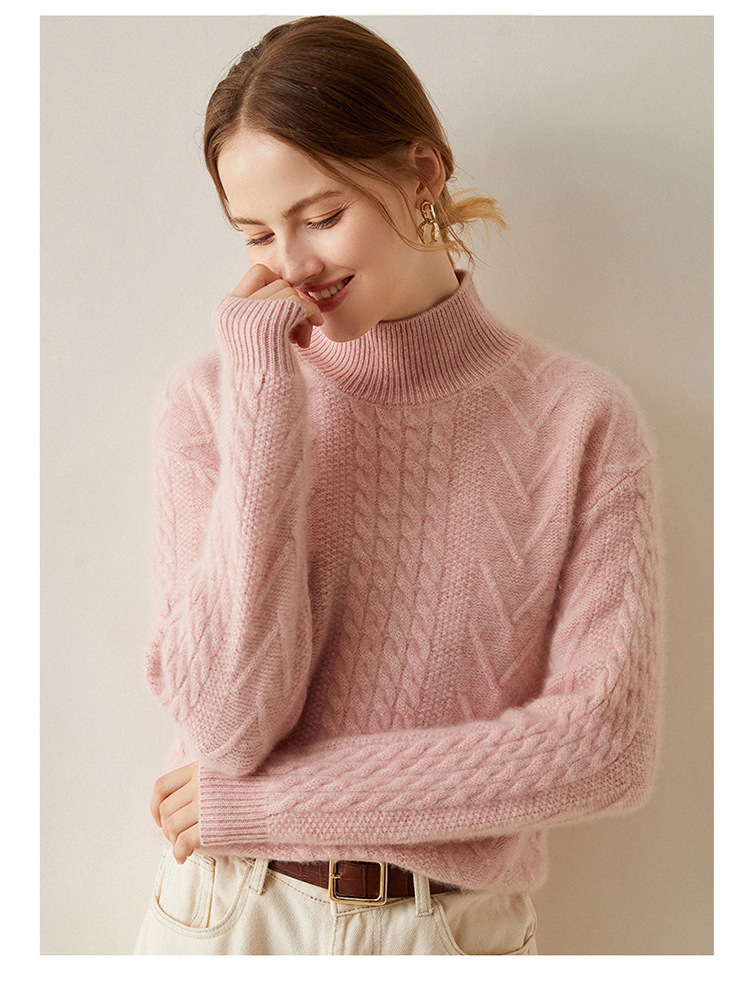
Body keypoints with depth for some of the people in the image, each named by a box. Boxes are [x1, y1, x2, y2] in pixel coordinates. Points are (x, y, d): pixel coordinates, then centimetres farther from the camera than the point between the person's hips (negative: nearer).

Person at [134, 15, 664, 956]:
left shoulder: (580, 417, -10)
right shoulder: (209, 401, -7)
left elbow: (607, 744, -16)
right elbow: (224, 722, -16)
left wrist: (269, 802, -15)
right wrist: (265, 404, -20)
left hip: (455, 928, 0)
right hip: (226, 920, 1)